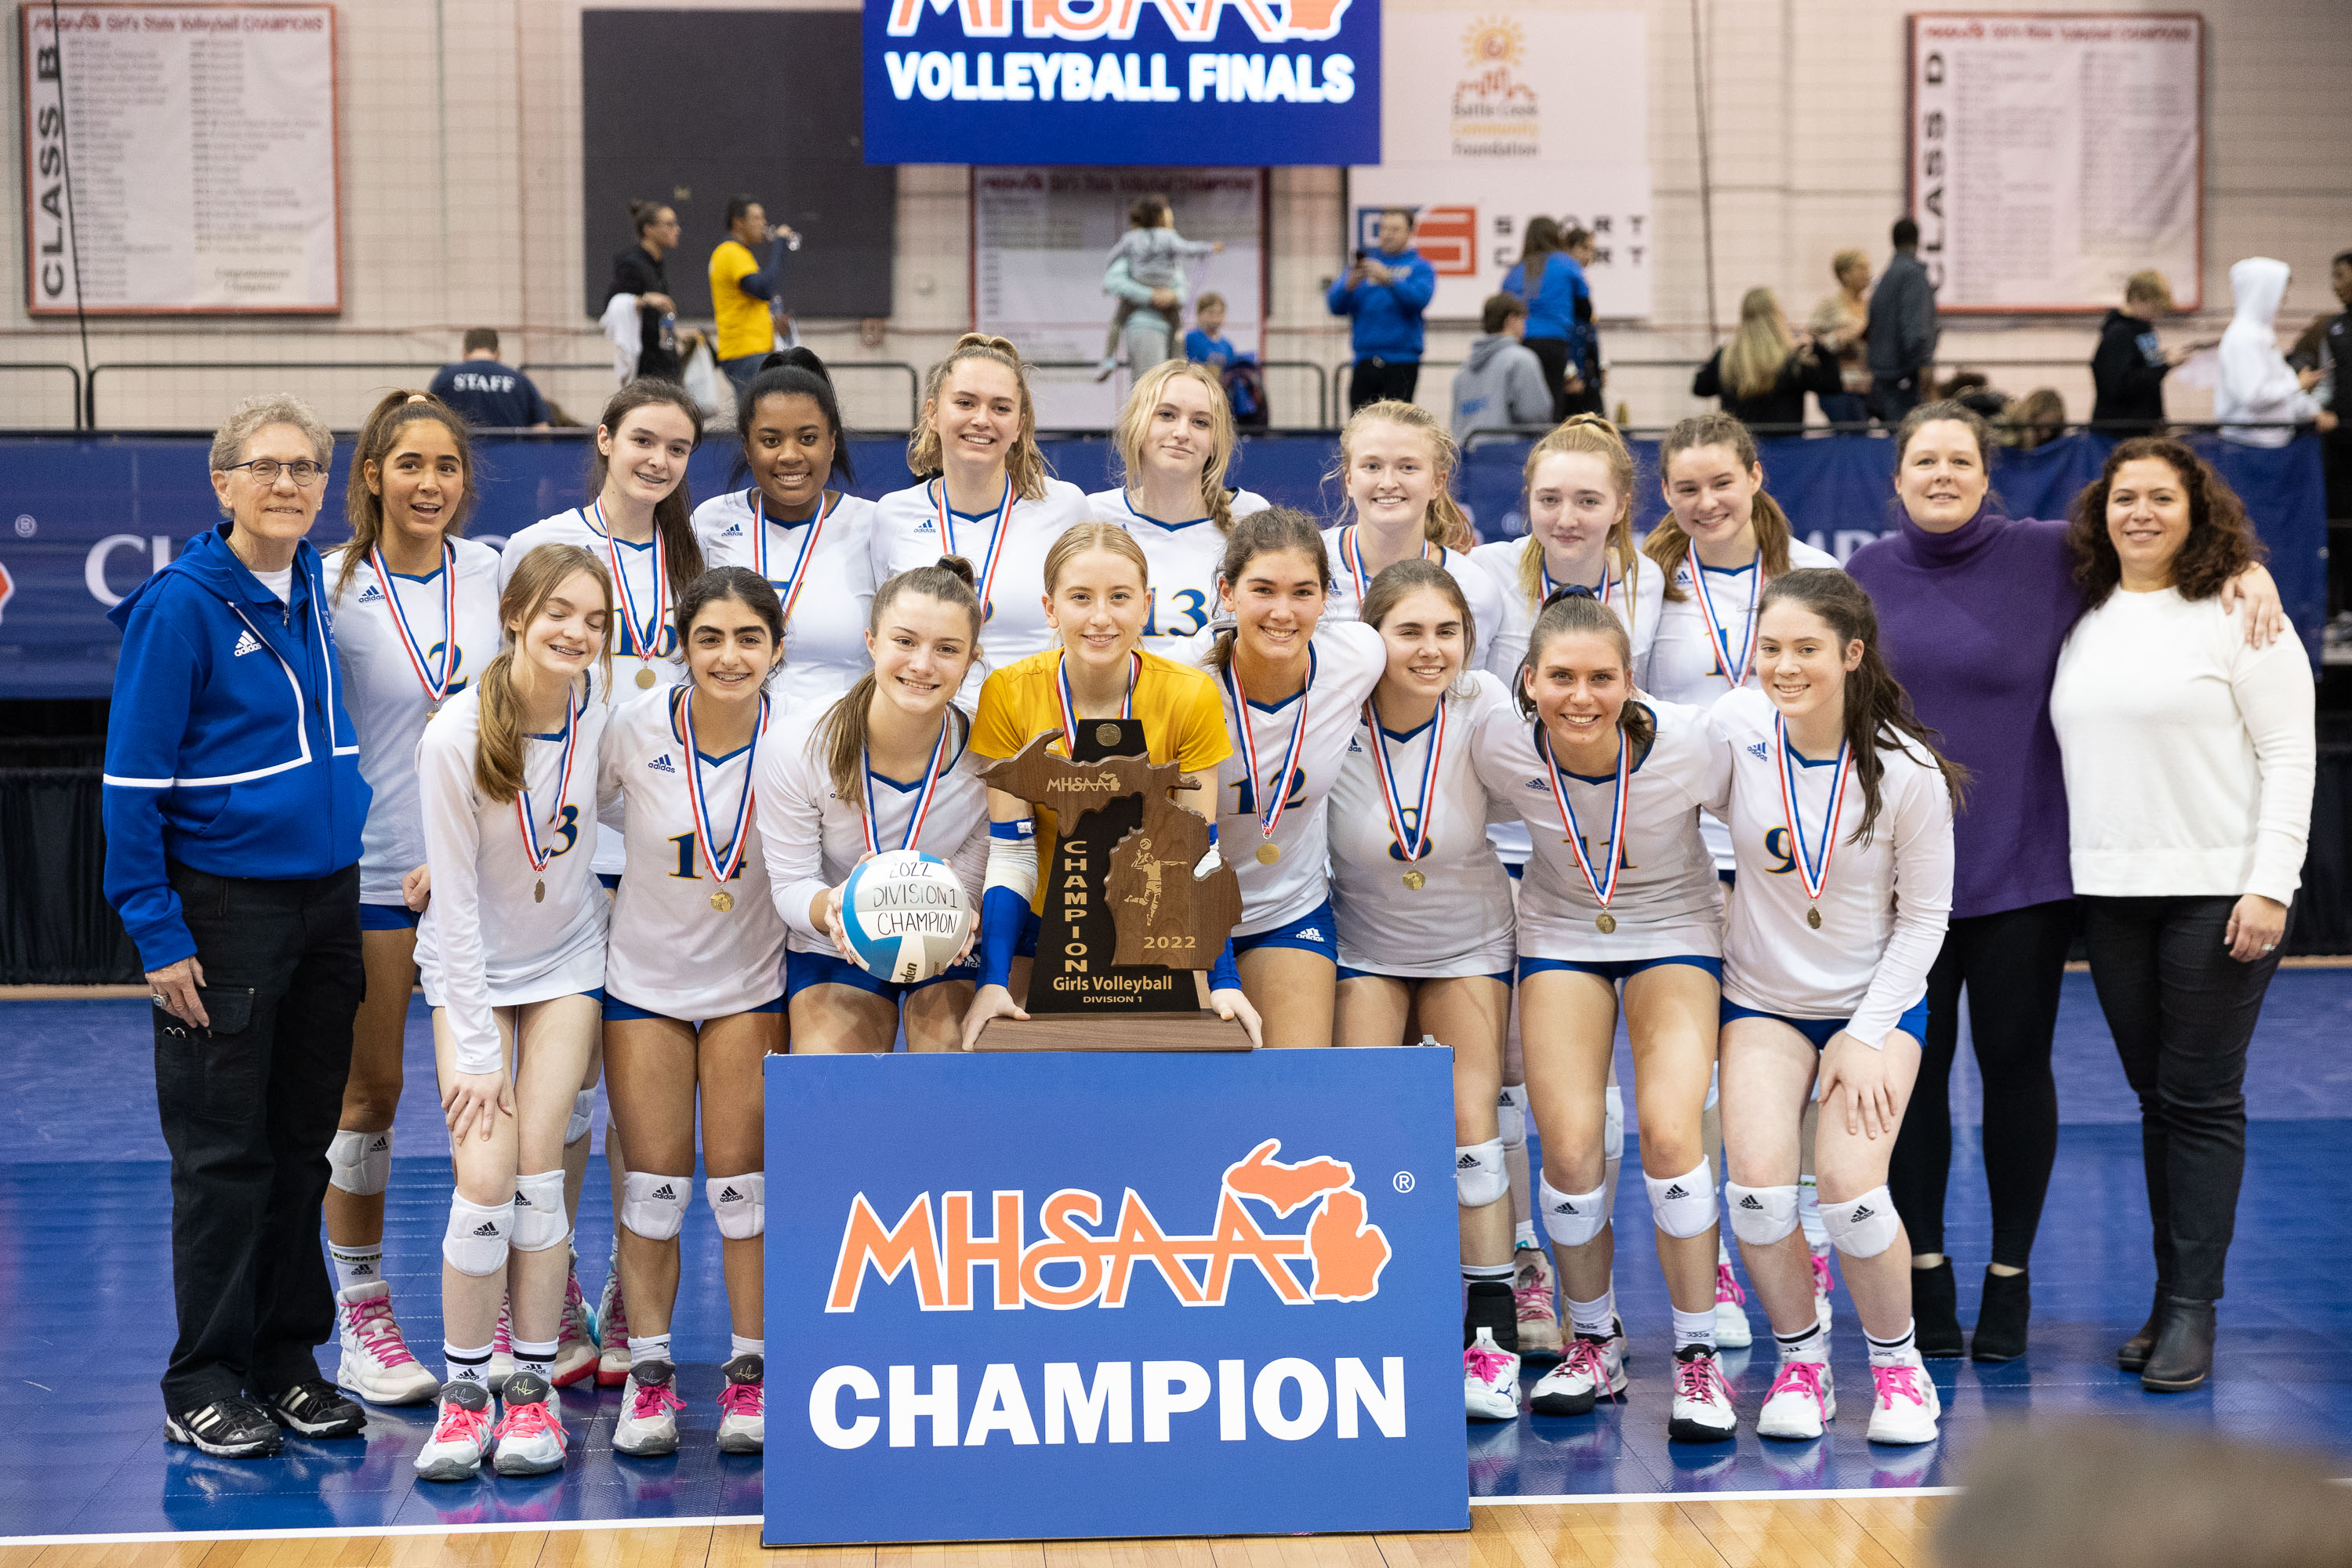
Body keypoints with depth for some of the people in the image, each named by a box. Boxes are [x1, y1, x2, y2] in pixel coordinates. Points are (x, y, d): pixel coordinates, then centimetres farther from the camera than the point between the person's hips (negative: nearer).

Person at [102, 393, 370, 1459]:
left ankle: (287, 1360, 21)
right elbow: (133, 781, -12)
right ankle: (203, 1385, 11)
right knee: (224, 1152, 1)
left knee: (304, 1141, 10)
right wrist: (159, 934, -16)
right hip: (223, 908, -6)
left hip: (327, 903, 6)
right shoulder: (180, 606, -11)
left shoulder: (315, 589, 8)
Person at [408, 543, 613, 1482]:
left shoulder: (600, 700, -13)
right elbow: (455, 904, -17)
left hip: (567, 960, 2)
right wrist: (476, 1047, -16)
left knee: (538, 1171, -4)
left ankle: (533, 1387, 8)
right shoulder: (455, 737, -22)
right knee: (484, 1178, -11)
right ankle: (464, 1393, 5)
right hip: (472, 967, -2)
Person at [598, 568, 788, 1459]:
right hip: (644, 976, 0)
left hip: (750, 981, 0)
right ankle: (648, 1373, 17)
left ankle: (750, 1370, 15)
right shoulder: (636, 731, -17)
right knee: (654, 1182, 3)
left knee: (743, 1180, 1)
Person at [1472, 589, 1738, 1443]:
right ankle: (1593, 1342, 15)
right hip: (1561, 934, 2)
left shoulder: (1688, 744, -26)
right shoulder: (1500, 747, -22)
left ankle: (1697, 1355, -1)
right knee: (1570, 1149, -11)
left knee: (1670, 1133, -20)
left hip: (1675, 933, -1)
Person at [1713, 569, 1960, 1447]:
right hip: (1762, 998, 2)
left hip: (1876, 1001, -1)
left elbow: (1924, 916, -7)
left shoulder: (1908, 771, -17)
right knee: (1758, 1183, -17)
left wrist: (1866, 1035, -11)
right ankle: (1800, 1361, 9)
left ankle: (1898, 1365, 10)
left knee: (1850, 1186, -18)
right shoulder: (1735, 726, -13)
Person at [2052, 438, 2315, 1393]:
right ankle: (2169, 1297, 17)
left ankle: (2192, 1309, 2)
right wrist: (2064, 868, 9)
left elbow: (2289, 753, -7)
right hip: (2111, 893, 5)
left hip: (2219, 893, -5)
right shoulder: (2086, 622, 12)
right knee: (2155, 1099, 9)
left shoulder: (2238, 613, -4)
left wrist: (2271, 886, -14)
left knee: (2201, 1099, -3)